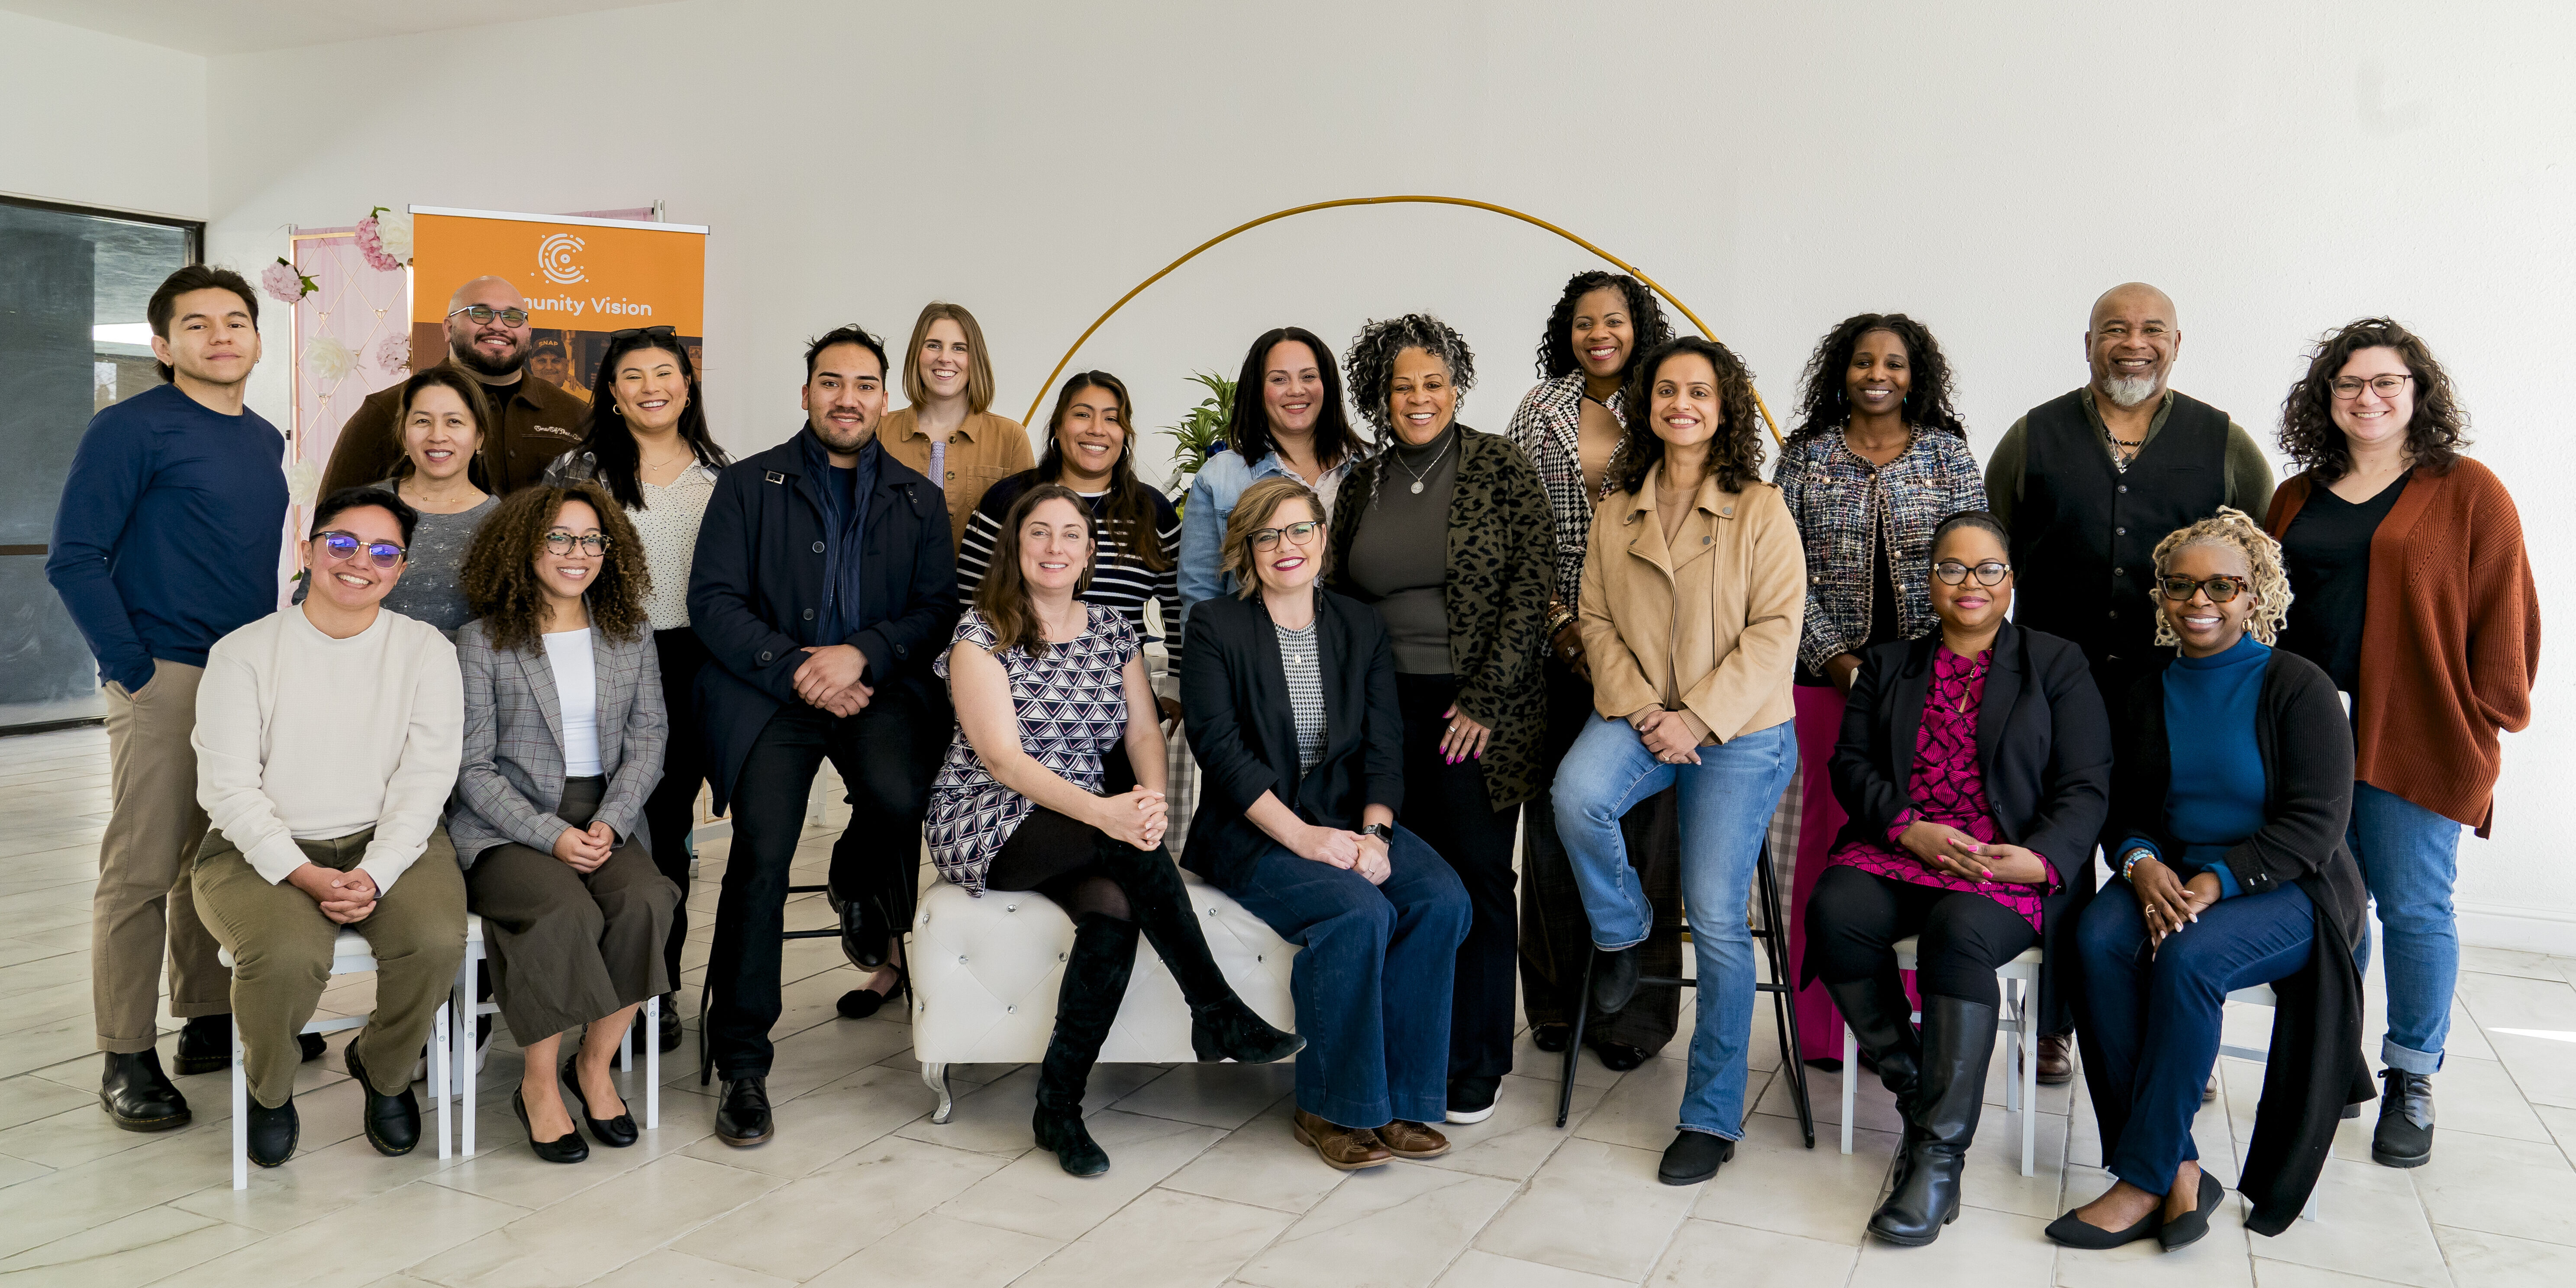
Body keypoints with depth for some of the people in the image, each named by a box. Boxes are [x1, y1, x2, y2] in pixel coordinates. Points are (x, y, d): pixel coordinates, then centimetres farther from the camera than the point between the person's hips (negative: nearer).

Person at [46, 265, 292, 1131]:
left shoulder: (265, 441, 14)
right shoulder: (132, 430, -7)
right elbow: (74, 560, -10)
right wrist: (134, 669, -14)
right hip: (165, 680, -7)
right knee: (142, 871, -4)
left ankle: (210, 1023, 26)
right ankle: (129, 1059, 4)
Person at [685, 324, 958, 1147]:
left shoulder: (919, 500, 17)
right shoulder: (748, 484, 12)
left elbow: (938, 611, 6)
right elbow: (713, 602, 2)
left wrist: (859, 655, -12)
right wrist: (796, 670, -11)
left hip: (878, 687, 1)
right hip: (766, 691, -1)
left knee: (899, 798, -30)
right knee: (762, 853, -22)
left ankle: (858, 887, 11)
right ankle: (742, 1065, -8)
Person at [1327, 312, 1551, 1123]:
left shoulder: (1501, 469, -2)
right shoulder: (1364, 482, 11)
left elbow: (1533, 584, -7)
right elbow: (1340, 597, 16)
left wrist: (1485, 699, -12)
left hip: (1477, 710, -3)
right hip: (1387, 709, 3)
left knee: (1478, 880, 2)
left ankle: (1475, 1067, 14)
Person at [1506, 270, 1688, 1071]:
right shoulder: (1538, 413, 10)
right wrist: (1560, 624, -4)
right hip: (1557, 643, 2)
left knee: (1640, 823, -1)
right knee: (1553, 816, 4)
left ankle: (1633, 1013, 9)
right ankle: (1558, 1003, 17)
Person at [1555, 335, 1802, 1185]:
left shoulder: (1761, 510, -1)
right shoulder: (1616, 513, 10)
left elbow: (1774, 629, -7)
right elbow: (1598, 621, 7)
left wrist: (1698, 717, -16)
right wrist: (1639, 707, -10)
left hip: (1739, 731, -2)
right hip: (1639, 714, 3)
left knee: (1717, 919, -8)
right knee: (1577, 796, -31)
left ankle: (1713, 1116, 7)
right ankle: (1621, 929, 2)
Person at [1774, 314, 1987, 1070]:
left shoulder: (1948, 454, 8)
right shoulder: (1807, 456, 7)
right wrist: (1833, 655, -6)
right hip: (1827, 673, 0)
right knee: (1828, 830, 1)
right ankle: (1822, 1028, 10)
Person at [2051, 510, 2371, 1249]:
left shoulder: (2297, 687, -4)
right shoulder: (2149, 697, 12)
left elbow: (2316, 824, -11)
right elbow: (2124, 808, 13)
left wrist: (2218, 880, -23)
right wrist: (2141, 861, -12)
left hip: (2285, 887, -4)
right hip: (2167, 876, 4)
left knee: (2189, 958, -34)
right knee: (2099, 942, -28)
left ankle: (2143, 1180, -23)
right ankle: (2179, 1171, -24)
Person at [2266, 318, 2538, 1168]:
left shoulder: (2468, 493, 1)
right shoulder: (2299, 499, 13)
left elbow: (2503, 614, -2)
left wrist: (2489, 716, -6)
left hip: (2417, 740, -4)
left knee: (2413, 907, 1)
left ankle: (2412, 1082, 15)